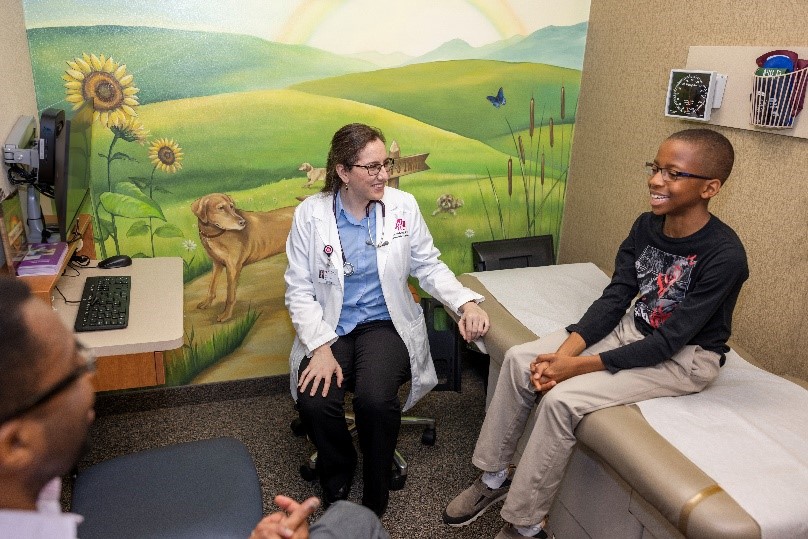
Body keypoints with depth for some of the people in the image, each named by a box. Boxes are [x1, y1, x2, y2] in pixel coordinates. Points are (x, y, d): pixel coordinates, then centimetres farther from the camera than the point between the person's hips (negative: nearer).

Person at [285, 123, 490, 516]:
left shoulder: (403, 206, -3)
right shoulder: (310, 214, -6)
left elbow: (428, 266, 5)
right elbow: (299, 290, -5)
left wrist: (465, 302, -13)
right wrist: (321, 347, -18)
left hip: (385, 322, 0)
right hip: (329, 328, 1)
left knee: (375, 399, -28)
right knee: (315, 402, -25)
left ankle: (375, 497, 3)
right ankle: (337, 476, 12)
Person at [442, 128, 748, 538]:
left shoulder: (724, 255, -24)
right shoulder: (646, 226, -4)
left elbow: (670, 339, -24)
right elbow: (614, 299, -6)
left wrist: (581, 365, -26)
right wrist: (566, 351, -21)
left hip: (686, 357, -7)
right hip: (633, 330, 7)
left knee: (563, 399, -26)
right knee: (520, 360, -7)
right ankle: (495, 475, 8)